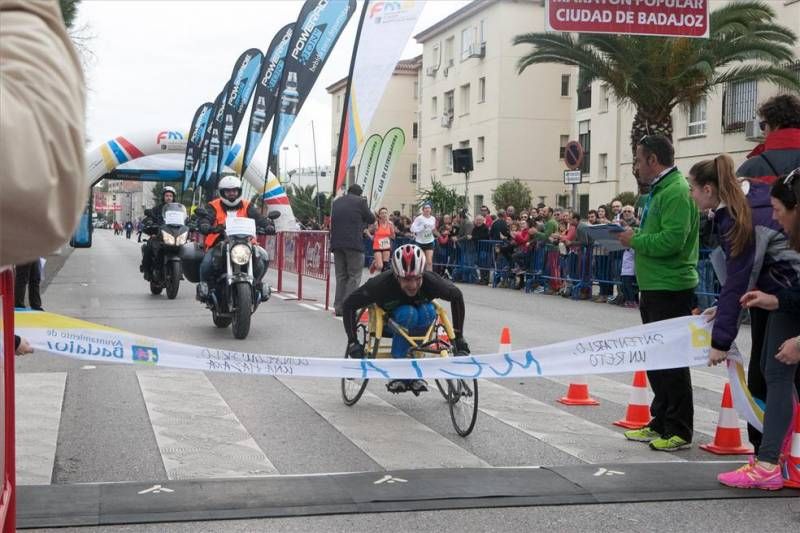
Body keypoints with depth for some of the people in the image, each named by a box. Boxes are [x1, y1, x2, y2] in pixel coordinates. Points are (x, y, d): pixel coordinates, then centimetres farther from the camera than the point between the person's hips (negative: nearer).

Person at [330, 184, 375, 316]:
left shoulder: (336, 202, 15)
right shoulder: (360, 201, -2)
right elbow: (371, 219, 3)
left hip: (336, 243, 6)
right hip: (354, 243, -6)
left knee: (341, 276, 12)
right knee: (354, 276, -1)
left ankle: (339, 308, 10)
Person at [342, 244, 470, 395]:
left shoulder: (431, 281, -29)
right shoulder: (382, 284, -33)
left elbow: (456, 296, -11)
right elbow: (349, 305, -25)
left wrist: (458, 336, -12)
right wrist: (353, 343, -28)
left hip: (417, 322, 2)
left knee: (428, 311, -32)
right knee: (407, 313, -35)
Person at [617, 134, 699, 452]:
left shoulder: (676, 191, -17)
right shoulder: (658, 190, 16)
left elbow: (672, 240, -26)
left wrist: (635, 241, -14)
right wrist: (635, 237, 5)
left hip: (671, 289, -10)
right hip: (653, 286, 10)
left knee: (671, 360, -3)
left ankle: (679, 431, 5)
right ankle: (661, 423, 26)